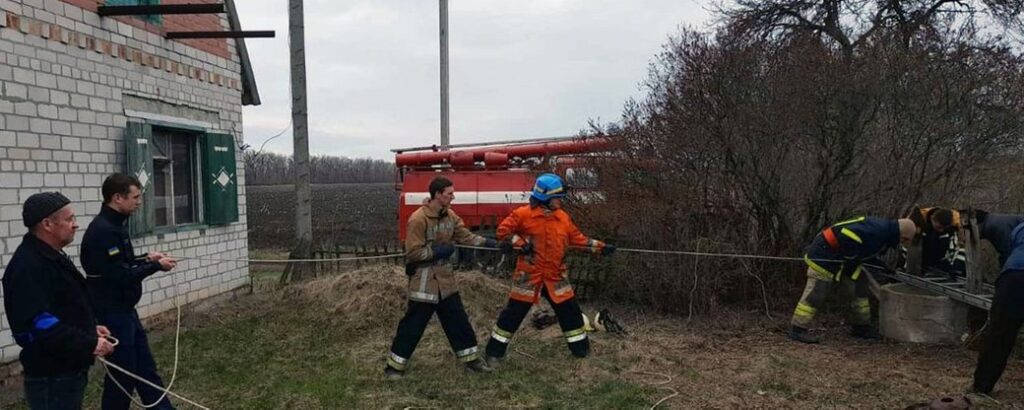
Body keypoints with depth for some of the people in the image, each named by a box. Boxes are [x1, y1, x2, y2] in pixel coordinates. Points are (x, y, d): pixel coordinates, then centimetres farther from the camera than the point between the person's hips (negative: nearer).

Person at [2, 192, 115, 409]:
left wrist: (90, 329, 11)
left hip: (69, 369, 10)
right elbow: (39, 325, -28)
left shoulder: (52, 257, 12)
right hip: (51, 376, -10)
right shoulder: (29, 266, -21)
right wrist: (89, 343, -24)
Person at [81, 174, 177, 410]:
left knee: (145, 368, 16)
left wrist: (145, 259, 4)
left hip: (124, 311, 10)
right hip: (112, 314, -10)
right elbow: (120, 276, -23)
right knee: (123, 372, 2)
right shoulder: (103, 230, -22)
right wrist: (156, 266, -13)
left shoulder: (114, 226, 10)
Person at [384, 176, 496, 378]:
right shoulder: (418, 219, -20)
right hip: (424, 280, -7)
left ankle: (471, 359, 22)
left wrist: (487, 243, -7)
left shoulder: (450, 215, 4)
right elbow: (412, 253, -20)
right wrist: (438, 251, -19)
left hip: (445, 277, 7)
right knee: (413, 324, -1)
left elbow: (465, 236, 6)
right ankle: (395, 365, 12)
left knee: (458, 319, 11)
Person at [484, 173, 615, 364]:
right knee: (514, 312, 0)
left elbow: (578, 238, 12)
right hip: (529, 275, -5)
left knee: (570, 310, 9)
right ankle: (494, 351, 12)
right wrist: (520, 244, -19)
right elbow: (503, 230, -8)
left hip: (555, 276, 5)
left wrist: (600, 247, 6)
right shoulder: (524, 214, -12)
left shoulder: (563, 217, 5)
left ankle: (581, 348, 26)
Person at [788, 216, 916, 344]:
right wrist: (852, 258, -21)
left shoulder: (885, 229, 8)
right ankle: (797, 330, -5)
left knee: (861, 285, 14)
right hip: (824, 253, -11)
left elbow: (867, 252, 21)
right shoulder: (877, 230, -26)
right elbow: (846, 234, -35)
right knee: (816, 292, -10)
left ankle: (861, 327, 25)